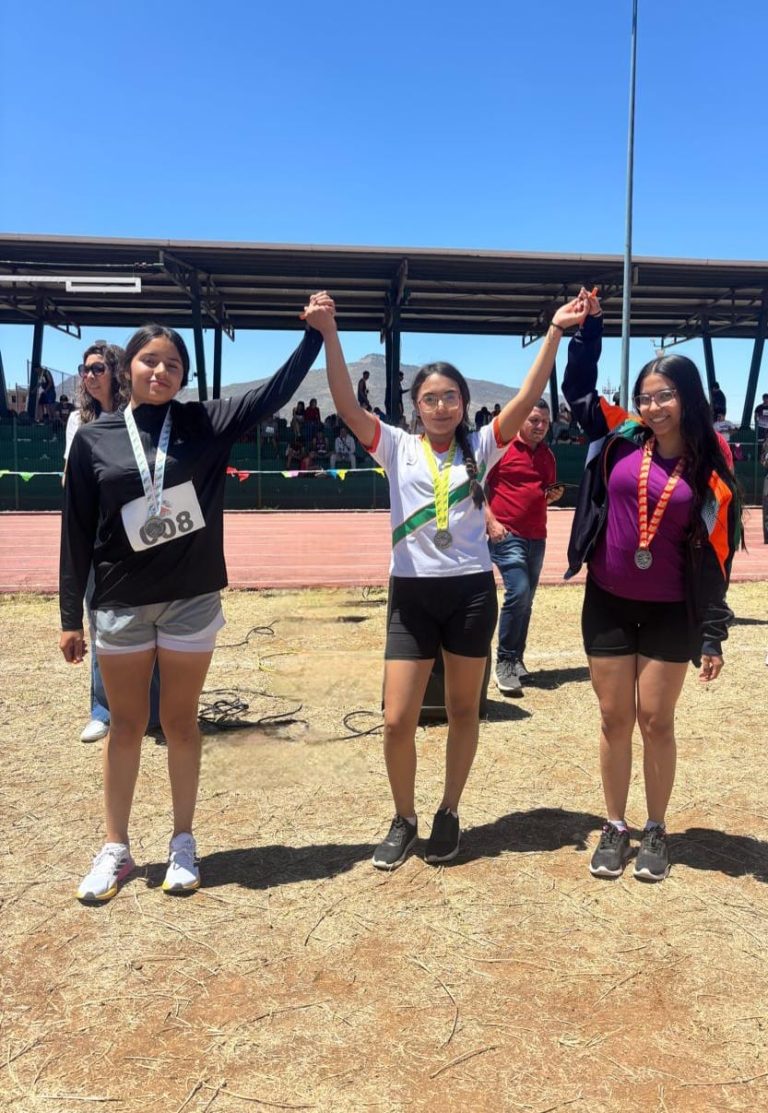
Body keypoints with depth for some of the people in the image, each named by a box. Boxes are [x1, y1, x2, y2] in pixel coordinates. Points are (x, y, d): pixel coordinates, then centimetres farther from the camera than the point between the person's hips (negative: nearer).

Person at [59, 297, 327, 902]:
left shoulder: (206, 424, -1)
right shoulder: (94, 438, -2)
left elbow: (276, 392, -3)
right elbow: (77, 532, 0)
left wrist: (315, 331, -13)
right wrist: (71, 615, 1)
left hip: (191, 600, 0)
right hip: (120, 604, 0)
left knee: (180, 722, 11)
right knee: (127, 724, 11)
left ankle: (183, 842, 27)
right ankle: (115, 849, 26)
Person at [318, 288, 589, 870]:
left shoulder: (479, 448, 3)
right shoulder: (397, 447, 1)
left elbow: (527, 399, -7)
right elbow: (347, 404, -10)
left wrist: (555, 332, -15)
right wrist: (329, 334, -20)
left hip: (471, 591, 1)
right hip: (412, 594, 0)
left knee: (464, 710, 12)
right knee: (398, 720, 0)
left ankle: (449, 814, 30)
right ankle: (404, 820, 23)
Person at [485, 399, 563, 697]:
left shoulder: (547, 455, 14)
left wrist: (554, 495, 2)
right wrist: (491, 521, -15)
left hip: (537, 536, 7)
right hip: (506, 534, -7)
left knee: (526, 600, 10)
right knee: (518, 593, -18)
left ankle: (516, 661, 22)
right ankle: (504, 662, -6)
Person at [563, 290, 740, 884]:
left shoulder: (711, 467, -5)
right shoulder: (621, 438, 0)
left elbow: (715, 555, -4)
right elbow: (578, 388, 13)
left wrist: (713, 635, -5)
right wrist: (590, 325, 2)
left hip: (671, 613, -2)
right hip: (608, 604, 2)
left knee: (656, 721, 6)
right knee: (615, 719, 9)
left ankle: (656, 831, 25)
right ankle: (616, 827, 25)